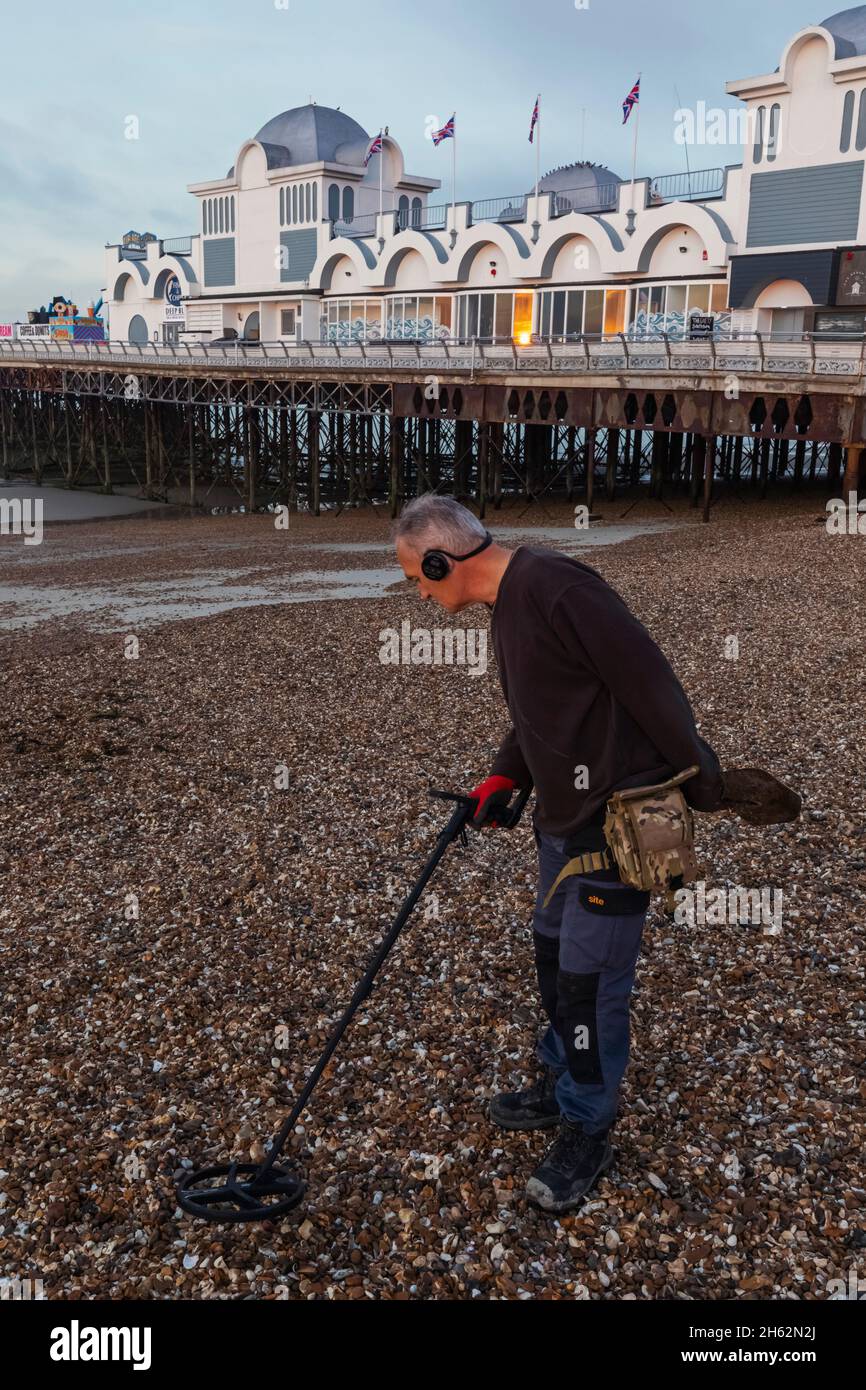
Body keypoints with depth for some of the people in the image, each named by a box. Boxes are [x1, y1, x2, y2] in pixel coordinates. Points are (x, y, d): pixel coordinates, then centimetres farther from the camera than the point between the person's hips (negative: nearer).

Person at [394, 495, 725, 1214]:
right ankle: (562, 1086, 42)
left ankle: (588, 1131, 21)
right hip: (563, 818, 10)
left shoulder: (552, 583, -23)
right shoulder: (509, 601, 10)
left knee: (590, 981, 0)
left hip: (617, 820, -10)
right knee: (554, 955, 21)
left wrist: (700, 781, -15)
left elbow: (649, 681, -22)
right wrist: (505, 777, 10)